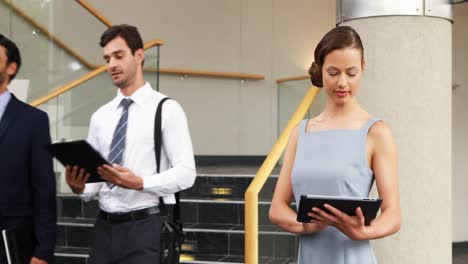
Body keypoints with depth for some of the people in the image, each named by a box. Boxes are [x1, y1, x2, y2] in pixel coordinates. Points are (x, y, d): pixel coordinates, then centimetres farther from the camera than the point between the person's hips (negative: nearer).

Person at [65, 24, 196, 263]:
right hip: (104, 227, 5)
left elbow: (186, 172, -10)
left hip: (145, 227, -4)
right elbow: (94, 179, 13)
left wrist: (139, 183, -22)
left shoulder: (166, 109, -3)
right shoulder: (100, 116, 12)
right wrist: (79, 187, -9)